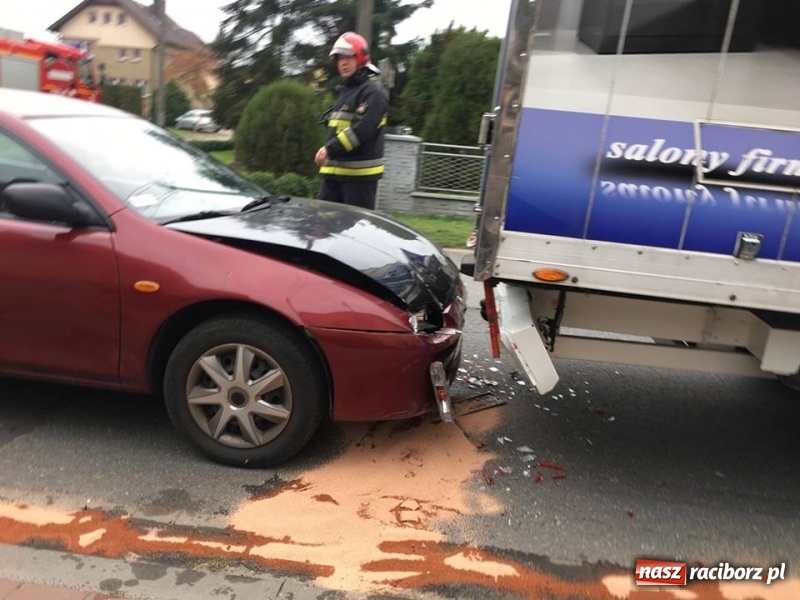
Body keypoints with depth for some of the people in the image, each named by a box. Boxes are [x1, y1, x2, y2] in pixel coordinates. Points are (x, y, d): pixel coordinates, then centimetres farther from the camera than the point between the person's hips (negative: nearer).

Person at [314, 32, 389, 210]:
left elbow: (362, 130, -22)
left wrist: (330, 149, -20)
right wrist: (329, 151, 14)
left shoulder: (372, 91, -9)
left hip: (360, 174, -9)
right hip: (335, 171, 9)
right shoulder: (345, 90, 21)